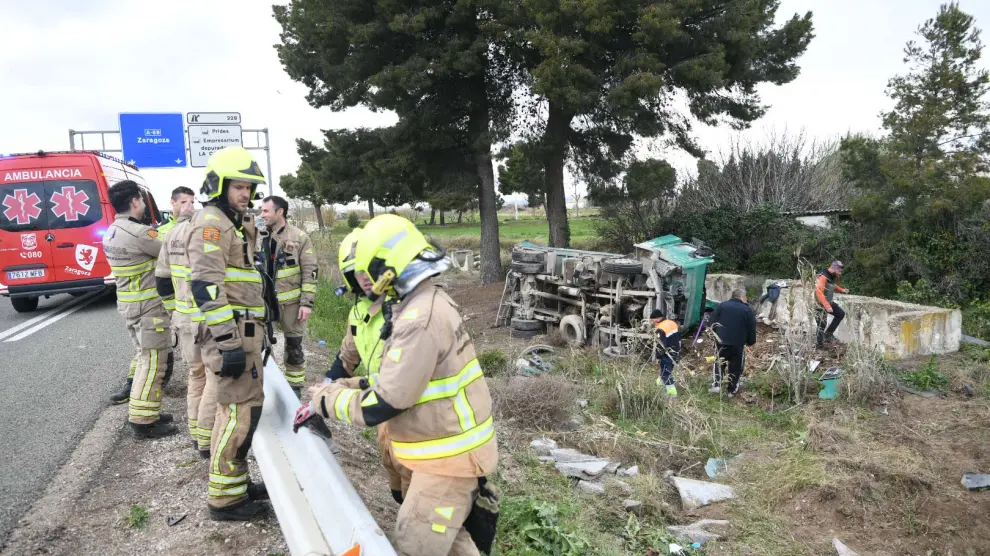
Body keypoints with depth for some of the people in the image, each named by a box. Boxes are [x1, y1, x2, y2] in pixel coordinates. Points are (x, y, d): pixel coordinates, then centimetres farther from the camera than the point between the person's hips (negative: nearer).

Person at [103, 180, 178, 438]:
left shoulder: (112, 232, 9)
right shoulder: (138, 233, -22)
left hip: (128, 304, 10)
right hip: (149, 306, -10)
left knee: (144, 356, 20)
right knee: (155, 361, -3)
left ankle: (139, 409, 28)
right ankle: (143, 420, 2)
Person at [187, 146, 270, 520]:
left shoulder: (234, 225, 20)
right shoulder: (210, 223, -12)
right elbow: (206, 286, -23)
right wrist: (228, 342, -26)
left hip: (244, 331, 10)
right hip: (231, 333, -10)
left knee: (239, 407, 16)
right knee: (241, 409, -7)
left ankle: (236, 483, 28)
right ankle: (225, 499, 4)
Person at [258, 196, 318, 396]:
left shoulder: (299, 237, -7)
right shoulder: (259, 236, 5)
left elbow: (310, 272, -8)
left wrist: (307, 302, -12)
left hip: (291, 301, -3)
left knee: (293, 346, 7)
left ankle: (294, 386, 21)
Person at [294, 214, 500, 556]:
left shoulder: (420, 319, -26)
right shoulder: (427, 303, 6)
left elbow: (381, 405, -24)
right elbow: (398, 378, 13)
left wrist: (324, 400, -9)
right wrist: (341, 388, 7)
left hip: (448, 455, -10)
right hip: (450, 446, 10)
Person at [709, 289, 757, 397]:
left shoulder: (721, 305, 4)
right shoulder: (748, 310, -4)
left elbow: (713, 322, 7)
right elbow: (752, 329, -3)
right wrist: (750, 342, 12)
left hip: (721, 341, 2)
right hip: (738, 343, -2)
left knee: (719, 363, 19)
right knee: (735, 366, 12)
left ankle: (716, 384, 7)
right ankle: (732, 390, 18)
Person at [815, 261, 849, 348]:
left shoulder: (832, 276, 2)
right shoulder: (823, 277, -27)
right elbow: (819, 292, -35)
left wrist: (842, 290, 8)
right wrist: (827, 306, -39)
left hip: (828, 302, 9)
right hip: (820, 304, -9)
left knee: (841, 314, 12)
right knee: (822, 325, -3)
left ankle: (828, 333, 17)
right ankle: (819, 346, 9)